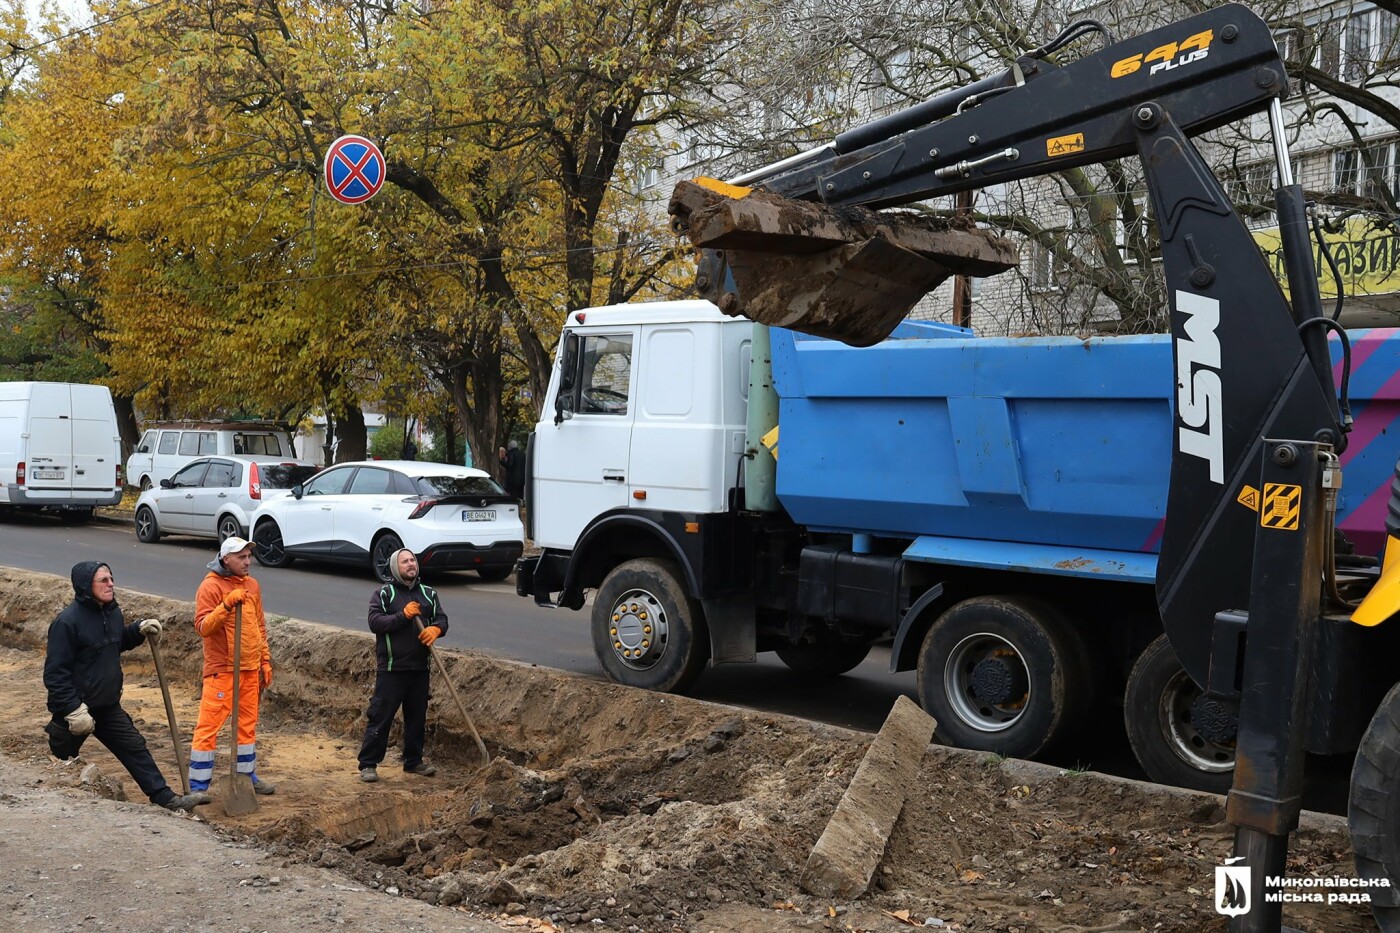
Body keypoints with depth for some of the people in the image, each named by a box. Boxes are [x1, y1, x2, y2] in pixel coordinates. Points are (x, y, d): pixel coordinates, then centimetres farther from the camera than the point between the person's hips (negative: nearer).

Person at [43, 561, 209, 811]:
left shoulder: (112, 612, 4)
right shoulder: (67, 622, -21)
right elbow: (55, 673, -21)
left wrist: (139, 630, 5)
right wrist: (73, 710, -25)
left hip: (108, 707, 7)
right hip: (76, 710, -7)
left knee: (136, 748, 5)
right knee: (61, 764, 10)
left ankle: (165, 797, 7)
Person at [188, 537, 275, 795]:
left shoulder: (252, 585, 11)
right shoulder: (210, 586, -10)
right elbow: (202, 627, -18)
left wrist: (265, 660, 15)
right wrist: (226, 605, -30)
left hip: (250, 668, 7)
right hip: (221, 669, -7)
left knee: (248, 724, 15)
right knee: (209, 726, -5)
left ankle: (248, 776, 26)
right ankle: (198, 786, 0)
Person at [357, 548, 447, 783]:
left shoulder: (428, 593, 13)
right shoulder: (383, 593, -1)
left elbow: (442, 618, 10)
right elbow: (374, 622, -12)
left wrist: (435, 629, -13)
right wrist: (403, 615, -22)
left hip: (420, 667, 5)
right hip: (391, 668, -5)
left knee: (417, 717, 12)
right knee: (380, 715, -4)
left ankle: (413, 761, 24)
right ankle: (368, 764, 2)